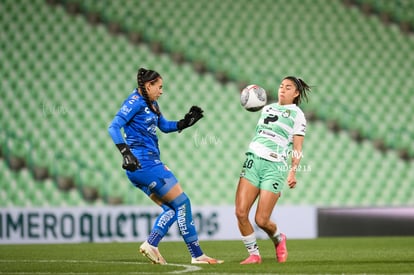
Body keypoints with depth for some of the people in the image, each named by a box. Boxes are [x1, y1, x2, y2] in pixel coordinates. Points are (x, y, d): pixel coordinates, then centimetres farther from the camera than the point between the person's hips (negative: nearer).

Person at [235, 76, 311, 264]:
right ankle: (254, 254, 6)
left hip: (275, 166, -5)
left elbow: (297, 149, -2)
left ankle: (278, 239, 25)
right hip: (253, 160, 5)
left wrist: (293, 171, -15)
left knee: (261, 220, -9)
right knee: (241, 212, -10)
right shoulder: (267, 109, 17)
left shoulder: (297, 115, 3)